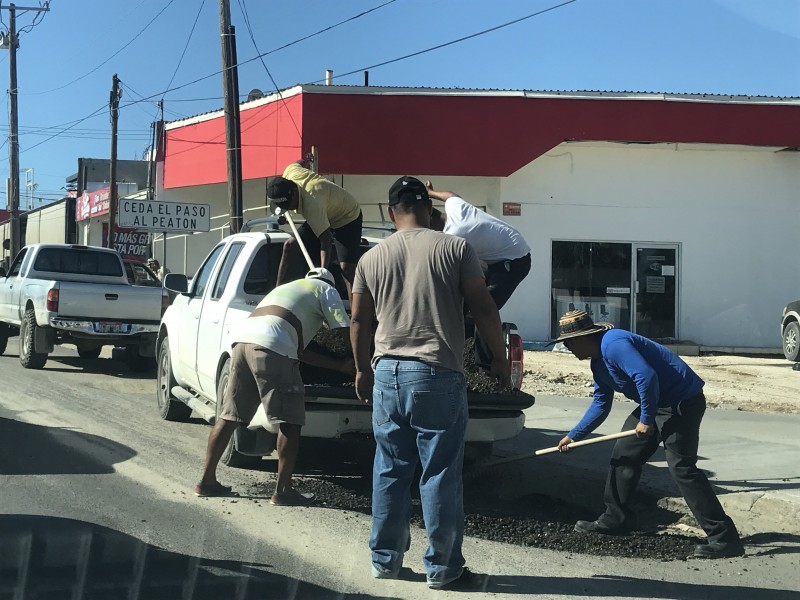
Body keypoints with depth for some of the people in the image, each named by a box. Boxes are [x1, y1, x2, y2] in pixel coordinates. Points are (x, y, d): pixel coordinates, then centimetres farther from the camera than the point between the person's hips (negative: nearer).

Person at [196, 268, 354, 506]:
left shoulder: (287, 288, 40)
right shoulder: (326, 289, 21)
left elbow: (299, 351, 34)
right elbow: (347, 332, 11)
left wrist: (340, 365, 35)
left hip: (243, 337, 8)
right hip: (271, 346, -8)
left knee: (229, 415, 14)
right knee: (290, 421, -1)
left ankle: (207, 481, 18)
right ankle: (283, 491, 0)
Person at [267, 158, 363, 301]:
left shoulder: (312, 202, -42)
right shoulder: (291, 171, -19)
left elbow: (325, 239, -44)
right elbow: (302, 163, 6)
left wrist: (323, 271, -49)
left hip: (348, 218, -9)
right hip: (325, 215, 9)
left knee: (347, 267, -20)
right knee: (291, 245, -6)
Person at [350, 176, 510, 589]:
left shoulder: (371, 259, 7)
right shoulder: (455, 248, -3)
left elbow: (359, 321, 13)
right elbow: (483, 309, -5)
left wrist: (362, 370, 26)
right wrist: (500, 358, 7)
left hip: (387, 373, 4)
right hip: (438, 374, -3)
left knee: (390, 472, 12)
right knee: (440, 474, 2)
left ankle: (385, 560, 19)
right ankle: (442, 567, 7)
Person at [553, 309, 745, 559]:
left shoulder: (613, 345, -21)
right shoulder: (598, 363, 14)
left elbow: (646, 376, -32)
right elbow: (600, 405, 24)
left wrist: (646, 420, -23)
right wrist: (573, 436, 23)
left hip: (683, 400, -11)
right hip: (655, 405, 11)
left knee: (681, 467, -17)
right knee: (624, 455, 15)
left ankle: (724, 538, -17)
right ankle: (615, 519, 29)